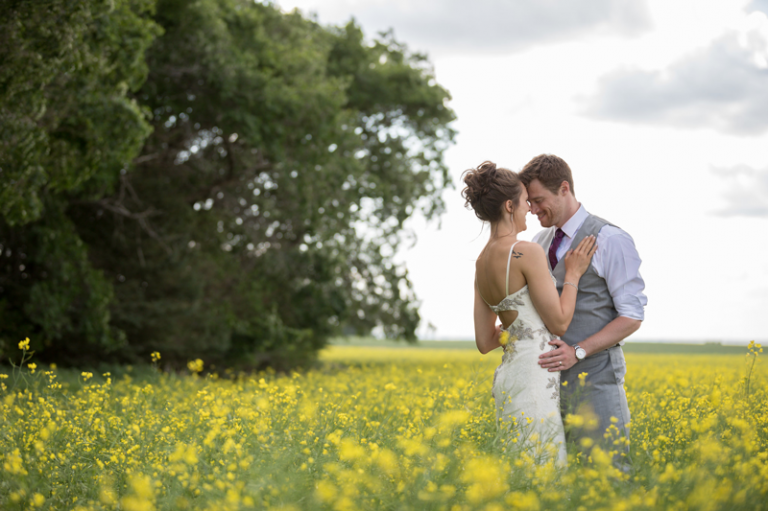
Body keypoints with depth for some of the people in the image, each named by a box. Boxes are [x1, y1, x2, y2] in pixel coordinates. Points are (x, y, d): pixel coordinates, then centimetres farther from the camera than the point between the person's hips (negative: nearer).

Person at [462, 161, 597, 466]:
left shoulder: (482, 262, 12)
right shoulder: (527, 252, -13)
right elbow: (559, 323, -10)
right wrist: (573, 274, 1)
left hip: (507, 375, 9)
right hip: (534, 380, -9)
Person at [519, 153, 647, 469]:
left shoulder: (611, 241, -6)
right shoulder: (539, 243, 14)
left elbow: (632, 316, -8)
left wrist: (578, 351, -18)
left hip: (594, 380, -5)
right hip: (549, 378, 6)